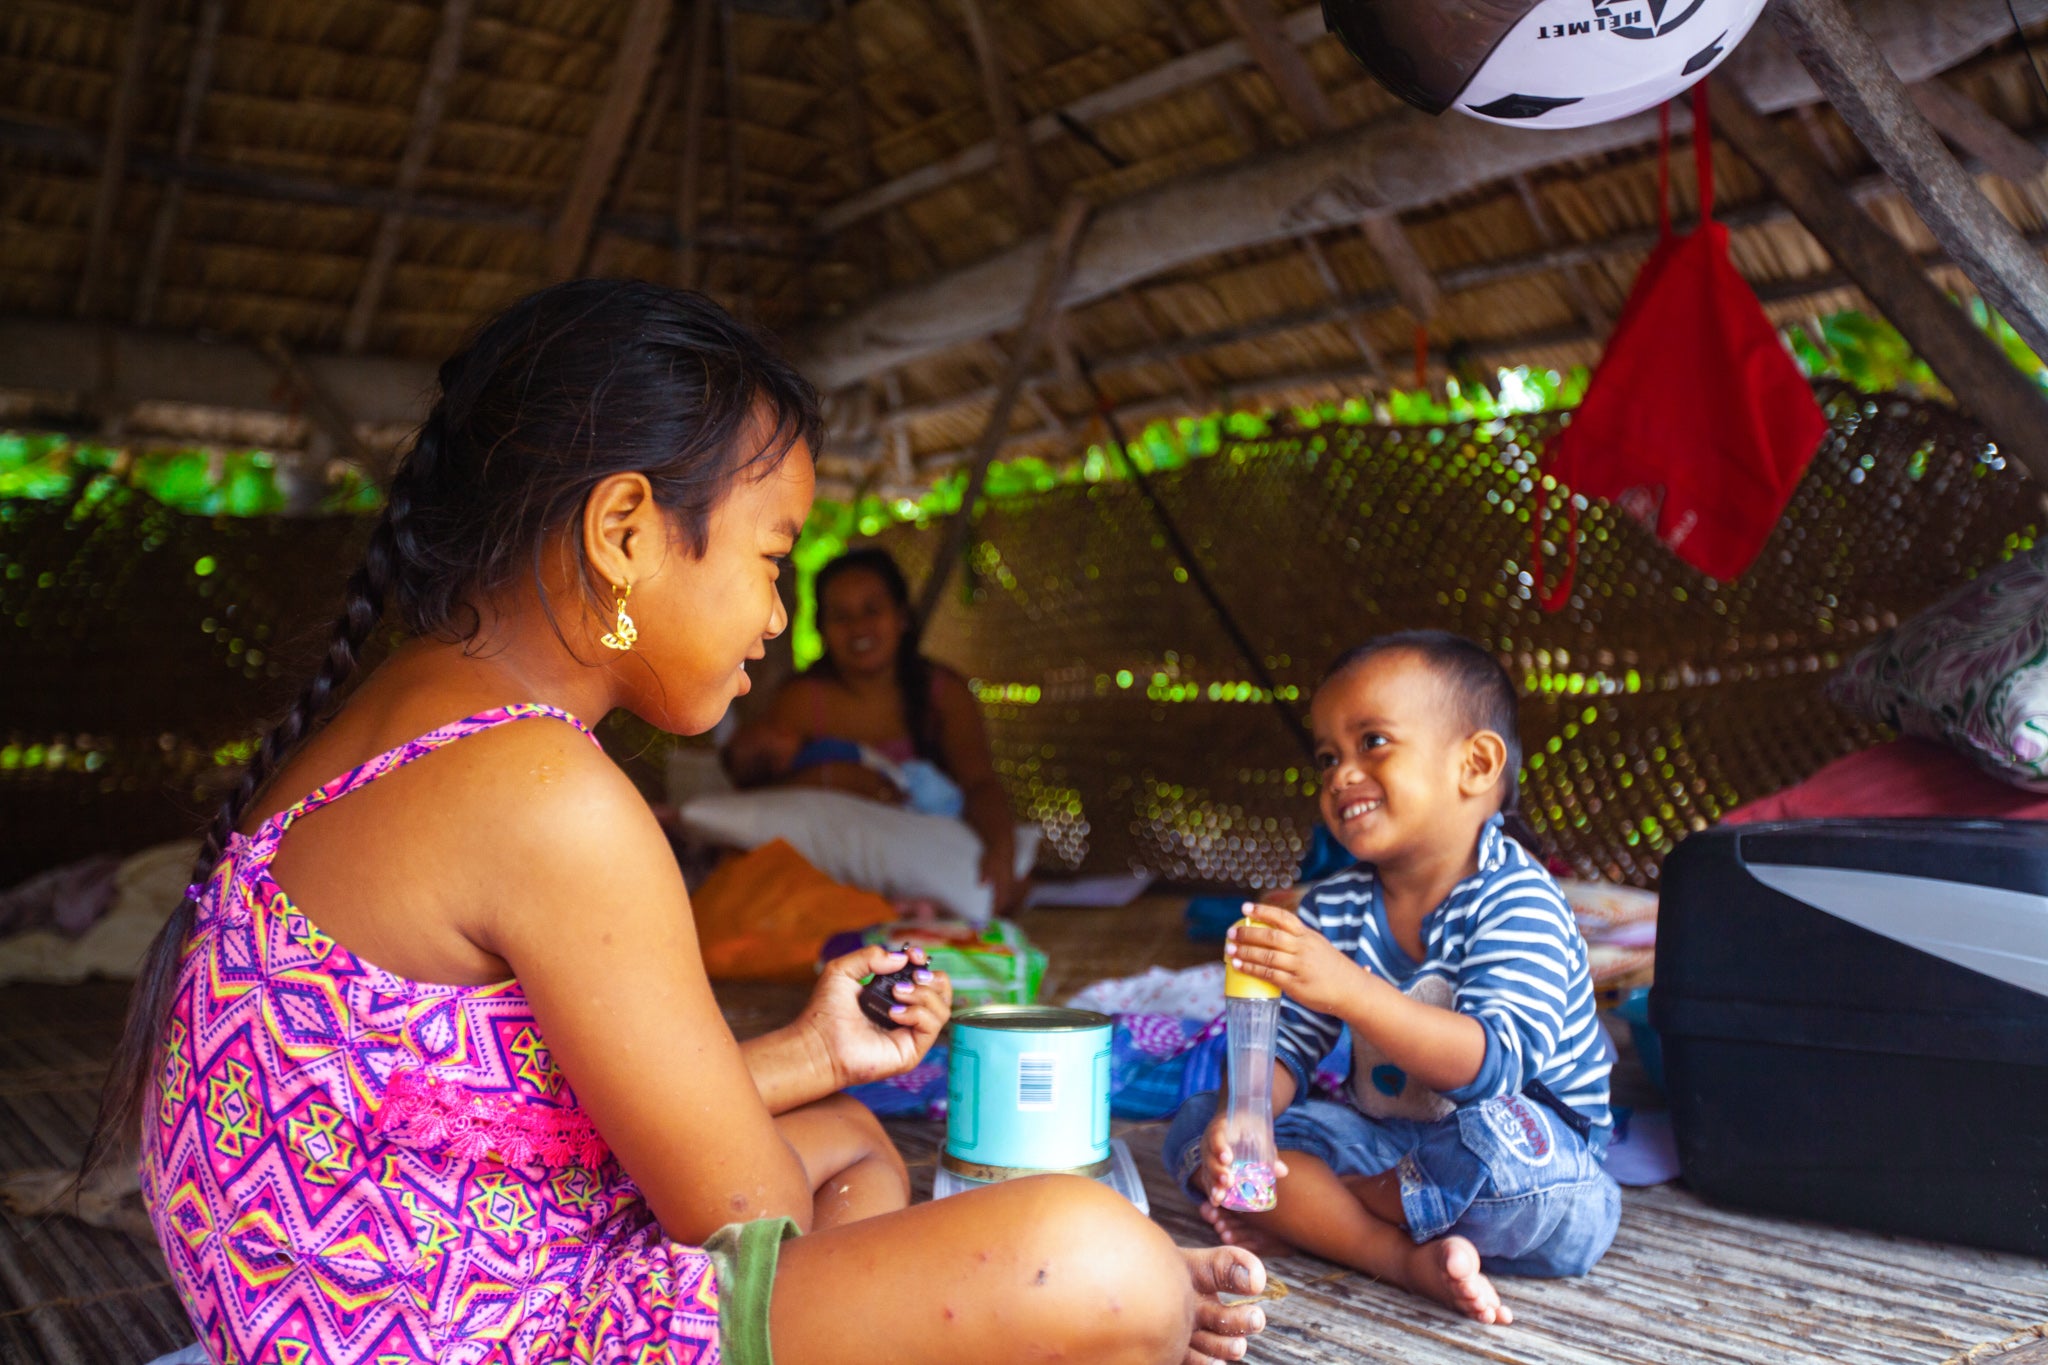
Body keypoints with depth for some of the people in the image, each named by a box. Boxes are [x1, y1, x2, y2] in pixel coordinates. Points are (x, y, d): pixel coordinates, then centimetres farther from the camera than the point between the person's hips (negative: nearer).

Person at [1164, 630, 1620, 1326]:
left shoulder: (1518, 903, -19)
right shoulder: (1334, 908, 1)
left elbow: (1491, 1063, -33)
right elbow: (1287, 1044, 1)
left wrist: (1350, 989, -46)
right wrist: (1238, 1119, -22)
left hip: (1523, 1137, -5)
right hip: (1382, 1132, 6)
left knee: (1501, 1144, -41)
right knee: (1196, 1128, -10)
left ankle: (1305, 1220, -13)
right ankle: (1412, 1259, -26)